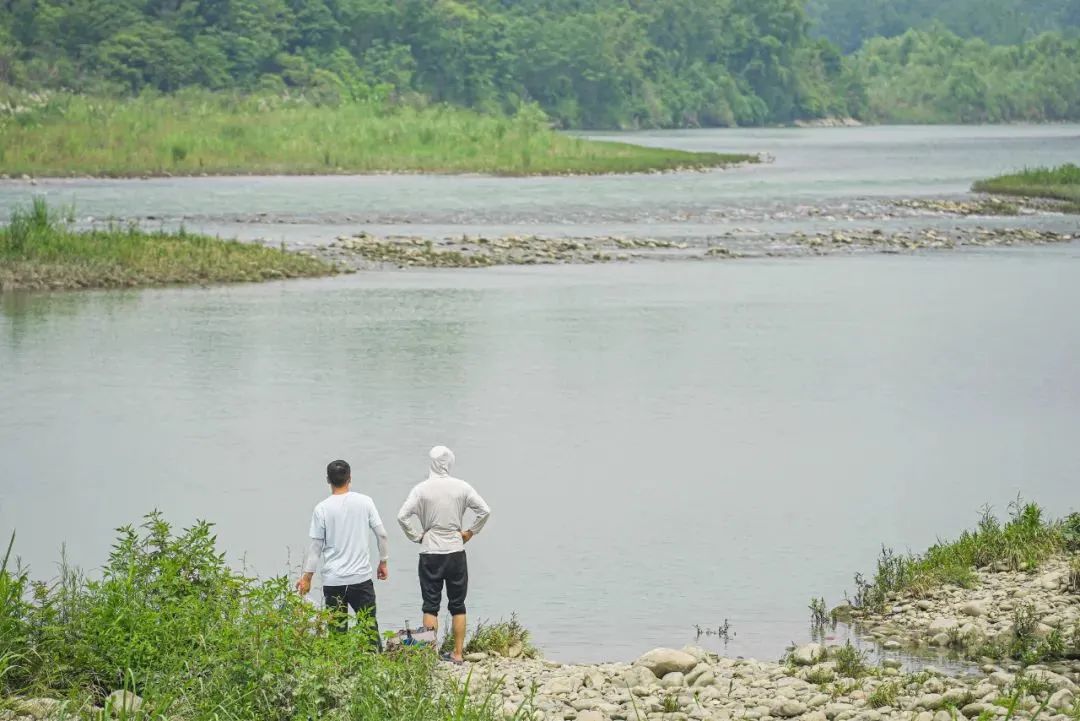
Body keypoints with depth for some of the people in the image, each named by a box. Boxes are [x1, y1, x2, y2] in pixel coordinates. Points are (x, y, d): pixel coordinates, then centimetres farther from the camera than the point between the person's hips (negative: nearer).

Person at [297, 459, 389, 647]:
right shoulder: (365, 502, -2)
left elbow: (316, 546, -4)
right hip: (361, 576, 1)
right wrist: (383, 562, 15)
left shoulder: (322, 508, -6)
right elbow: (381, 534, 1)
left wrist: (307, 576, 4)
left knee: (338, 631, 3)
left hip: (333, 580, -1)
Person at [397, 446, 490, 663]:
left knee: (431, 605, 4)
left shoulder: (421, 489, -7)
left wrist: (416, 536, 0)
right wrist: (470, 532, 5)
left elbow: (402, 516, -13)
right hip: (456, 552, 1)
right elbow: (485, 511, -6)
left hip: (430, 554, -1)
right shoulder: (461, 487, -3)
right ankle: (458, 653, 10)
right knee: (457, 605, 10)